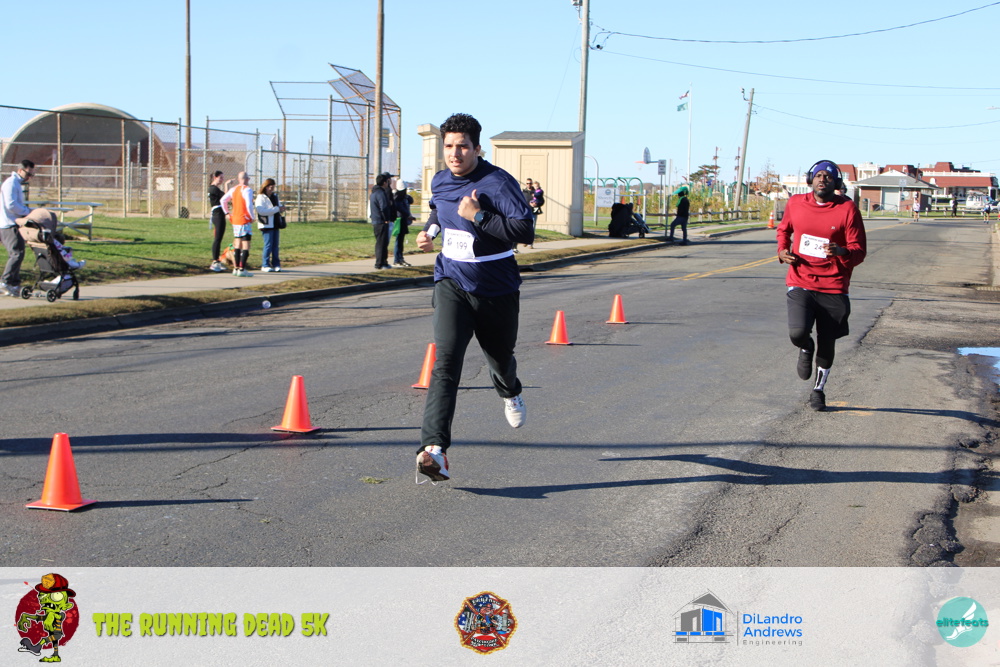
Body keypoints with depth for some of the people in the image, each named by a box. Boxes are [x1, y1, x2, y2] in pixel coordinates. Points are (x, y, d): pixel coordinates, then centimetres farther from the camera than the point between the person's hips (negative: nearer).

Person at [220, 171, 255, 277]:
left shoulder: (233, 189, 10)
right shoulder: (247, 190, -13)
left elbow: (222, 200, 16)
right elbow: (249, 205, -22)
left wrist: (227, 213, 21)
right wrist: (253, 217, -10)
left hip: (235, 220, 8)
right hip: (245, 221, -8)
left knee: (237, 244, 15)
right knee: (246, 245, -5)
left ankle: (236, 268, 18)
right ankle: (242, 269, -9)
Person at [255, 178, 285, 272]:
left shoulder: (275, 196, 16)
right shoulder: (260, 198, -8)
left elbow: (279, 205, 31)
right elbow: (262, 211, -22)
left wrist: (282, 208, 5)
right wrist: (277, 209, -23)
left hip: (276, 225, 7)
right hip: (267, 225, -7)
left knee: (275, 245, 7)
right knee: (268, 245, -8)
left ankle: (276, 264, 11)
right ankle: (265, 265, -1)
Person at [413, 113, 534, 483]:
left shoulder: (498, 183, -16)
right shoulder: (440, 182, 3)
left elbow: (525, 231, -24)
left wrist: (479, 216, -29)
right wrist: (429, 230, 6)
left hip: (496, 289, -2)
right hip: (452, 283, 2)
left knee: (500, 359, 18)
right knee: (446, 362, -17)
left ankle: (510, 394, 58)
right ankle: (434, 448, -29)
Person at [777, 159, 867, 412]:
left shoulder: (847, 209, -6)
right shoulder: (795, 203, 3)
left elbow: (859, 251, -5)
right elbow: (784, 229, 23)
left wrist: (842, 252, -28)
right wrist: (782, 251, 4)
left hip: (833, 288, -1)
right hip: (800, 283, 1)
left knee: (826, 344, 8)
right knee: (798, 332, -21)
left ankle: (819, 389, 33)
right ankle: (806, 349, 18)